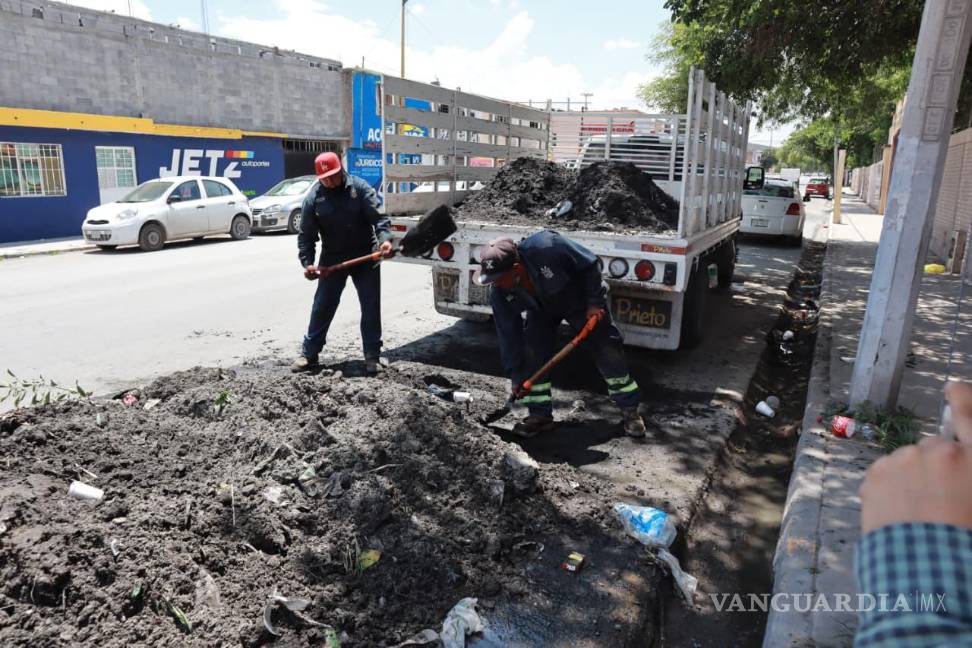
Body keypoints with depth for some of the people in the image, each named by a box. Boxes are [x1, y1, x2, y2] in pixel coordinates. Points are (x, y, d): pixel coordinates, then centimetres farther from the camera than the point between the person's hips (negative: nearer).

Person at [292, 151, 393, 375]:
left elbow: (379, 216, -14)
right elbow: (306, 235, -2)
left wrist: (385, 238, -32)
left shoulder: (360, 188, -6)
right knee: (322, 307, 5)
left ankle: (372, 356, 13)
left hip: (366, 258, -1)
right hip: (332, 260, 1)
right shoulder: (313, 199, -3)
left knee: (371, 308, 2)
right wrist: (307, 263, -15)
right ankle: (309, 353, 18)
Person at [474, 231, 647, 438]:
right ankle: (540, 414, 2)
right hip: (542, 310, 3)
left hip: (580, 300, -3)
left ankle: (630, 409, 13)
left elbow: (590, 264, -25)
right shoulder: (499, 292, -25)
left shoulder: (546, 248, -41)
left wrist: (594, 302, -21)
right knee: (531, 355, -12)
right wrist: (517, 376, -13)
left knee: (608, 350, -2)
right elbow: (509, 335, -16)